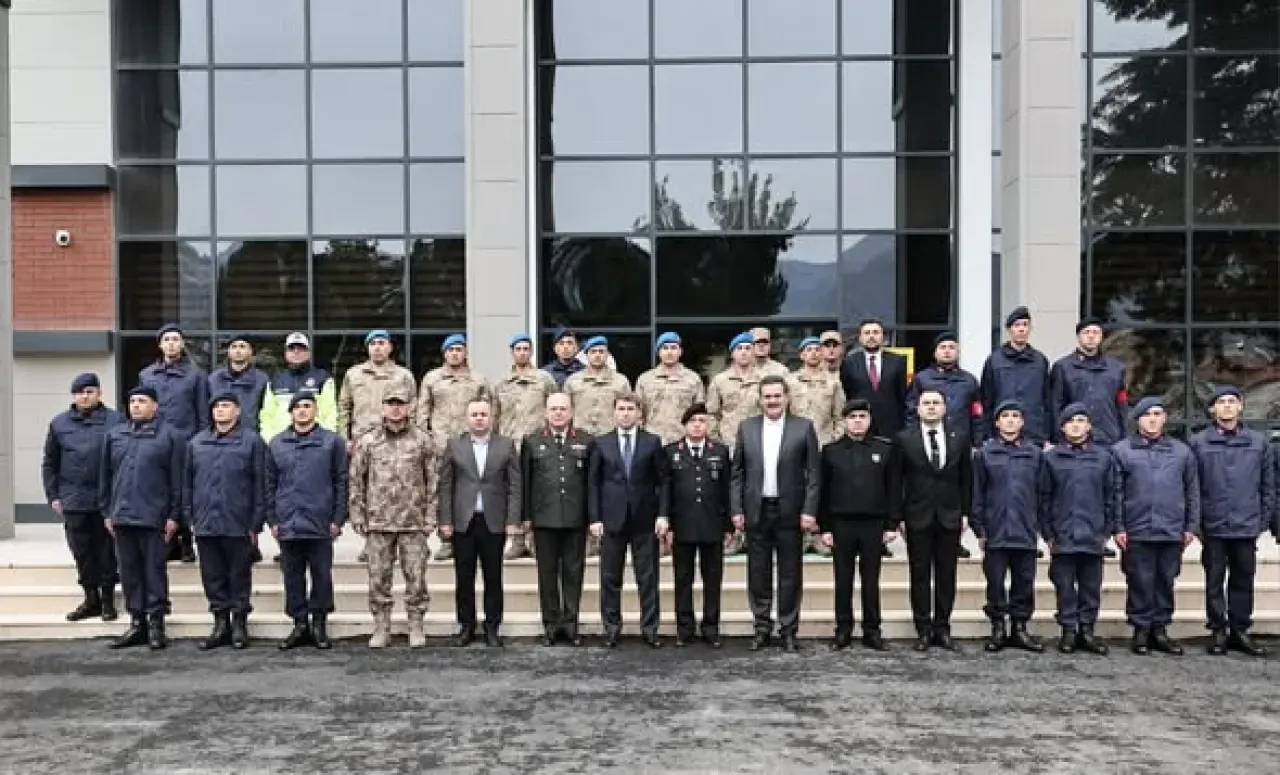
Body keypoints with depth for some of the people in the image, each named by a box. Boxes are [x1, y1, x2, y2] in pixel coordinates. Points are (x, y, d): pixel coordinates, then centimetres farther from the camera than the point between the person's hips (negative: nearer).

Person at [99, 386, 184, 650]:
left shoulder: (170, 436, -2)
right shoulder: (114, 435, 12)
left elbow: (177, 480, -4)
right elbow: (105, 476, 15)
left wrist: (174, 515, -8)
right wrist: (106, 511, 10)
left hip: (154, 518, -4)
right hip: (122, 517, 5)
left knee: (154, 571, 1)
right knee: (129, 572, 10)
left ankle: (155, 623, 9)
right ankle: (136, 623, 18)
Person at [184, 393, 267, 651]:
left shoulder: (252, 441, -1)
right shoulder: (197, 443, 11)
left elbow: (260, 484, -3)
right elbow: (187, 482, 13)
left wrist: (256, 522, -6)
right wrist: (189, 516, 6)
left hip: (238, 525, -4)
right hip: (206, 523, 4)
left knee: (239, 575, 5)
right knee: (212, 576, 9)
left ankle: (239, 623, 16)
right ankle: (221, 623, 20)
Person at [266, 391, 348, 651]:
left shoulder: (332, 441, 3)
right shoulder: (276, 444, 10)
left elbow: (341, 482, 1)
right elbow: (270, 485, 11)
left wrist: (338, 519, -5)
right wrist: (272, 520, 5)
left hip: (320, 524, -2)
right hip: (288, 524, 2)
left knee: (322, 575, 3)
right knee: (293, 577, 7)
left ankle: (319, 625, 13)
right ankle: (300, 624, 17)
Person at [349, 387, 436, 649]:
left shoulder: (422, 440, 3)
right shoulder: (367, 442, 5)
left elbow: (433, 480, 4)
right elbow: (355, 481, 7)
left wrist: (430, 516, -2)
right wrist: (357, 515, 1)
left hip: (414, 522, -1)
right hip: (378, 523, 1)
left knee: (416, 577, 3)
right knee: (378, 578, 6)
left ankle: (416, 627, 15)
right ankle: (381, 628, 18)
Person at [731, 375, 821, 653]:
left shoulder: (804, 427, -1)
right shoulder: (746, 427, 5)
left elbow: (813, 472, -2)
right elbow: (738, 472, 7)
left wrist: (809, 511, -8)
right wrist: (737, 510, 0)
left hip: (790, 512, -2)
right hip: (756, 511, 2)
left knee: (790, 575, 5)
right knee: (758, 574, 8)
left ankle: (788, 630, 16)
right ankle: (762, 628, 20)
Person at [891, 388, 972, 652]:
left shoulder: (960, 438, 5)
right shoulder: (904, 438, 0)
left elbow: (966, 478, 8)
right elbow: (897, 481, 0)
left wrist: (965, 513, 2)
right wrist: (898, 517, -4)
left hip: (950, 517, 2)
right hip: (918, 518, -1)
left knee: (946, 576, 6)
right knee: (920, 576, 3)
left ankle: (943, 629, 15)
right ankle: (924, 630, 11)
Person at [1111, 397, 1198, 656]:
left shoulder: (1182, 451, 9)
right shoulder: (1122, 451, 2)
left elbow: (1192, 492, 11)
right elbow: (1115, 493, 0)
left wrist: (1191, 526, 6)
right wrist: (1118, 527, -5)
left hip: (1172, 532, 2)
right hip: (1137, 533, -2)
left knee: (1165, 583, 9)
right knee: (1140, 583, 2)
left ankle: (1160, 629, 19)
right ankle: (1141, 629, 13)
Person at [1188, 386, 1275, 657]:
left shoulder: (1259, 442, 5)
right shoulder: (1198, 443, 0)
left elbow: (1268, 487, 7)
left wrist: (1266, 520, 3)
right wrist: (1195, 523, -5)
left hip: (1247, 527, 2)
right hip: (1213, 528, -2)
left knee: (1243, 580, 9)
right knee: (1214, 581, 6)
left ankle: (1240, 631, 20)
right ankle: (1218, 631, 16)